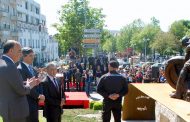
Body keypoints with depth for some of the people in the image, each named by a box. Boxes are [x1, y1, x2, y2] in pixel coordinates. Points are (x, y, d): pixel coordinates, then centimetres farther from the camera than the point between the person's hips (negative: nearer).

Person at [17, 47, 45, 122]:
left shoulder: (33, 69, 15)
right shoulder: (20, 69, -14)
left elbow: (38, 83, 17)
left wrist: (40, 95, -1)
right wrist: (38, 96, -13)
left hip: (35, 101, 9)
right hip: (28, 103, -9)